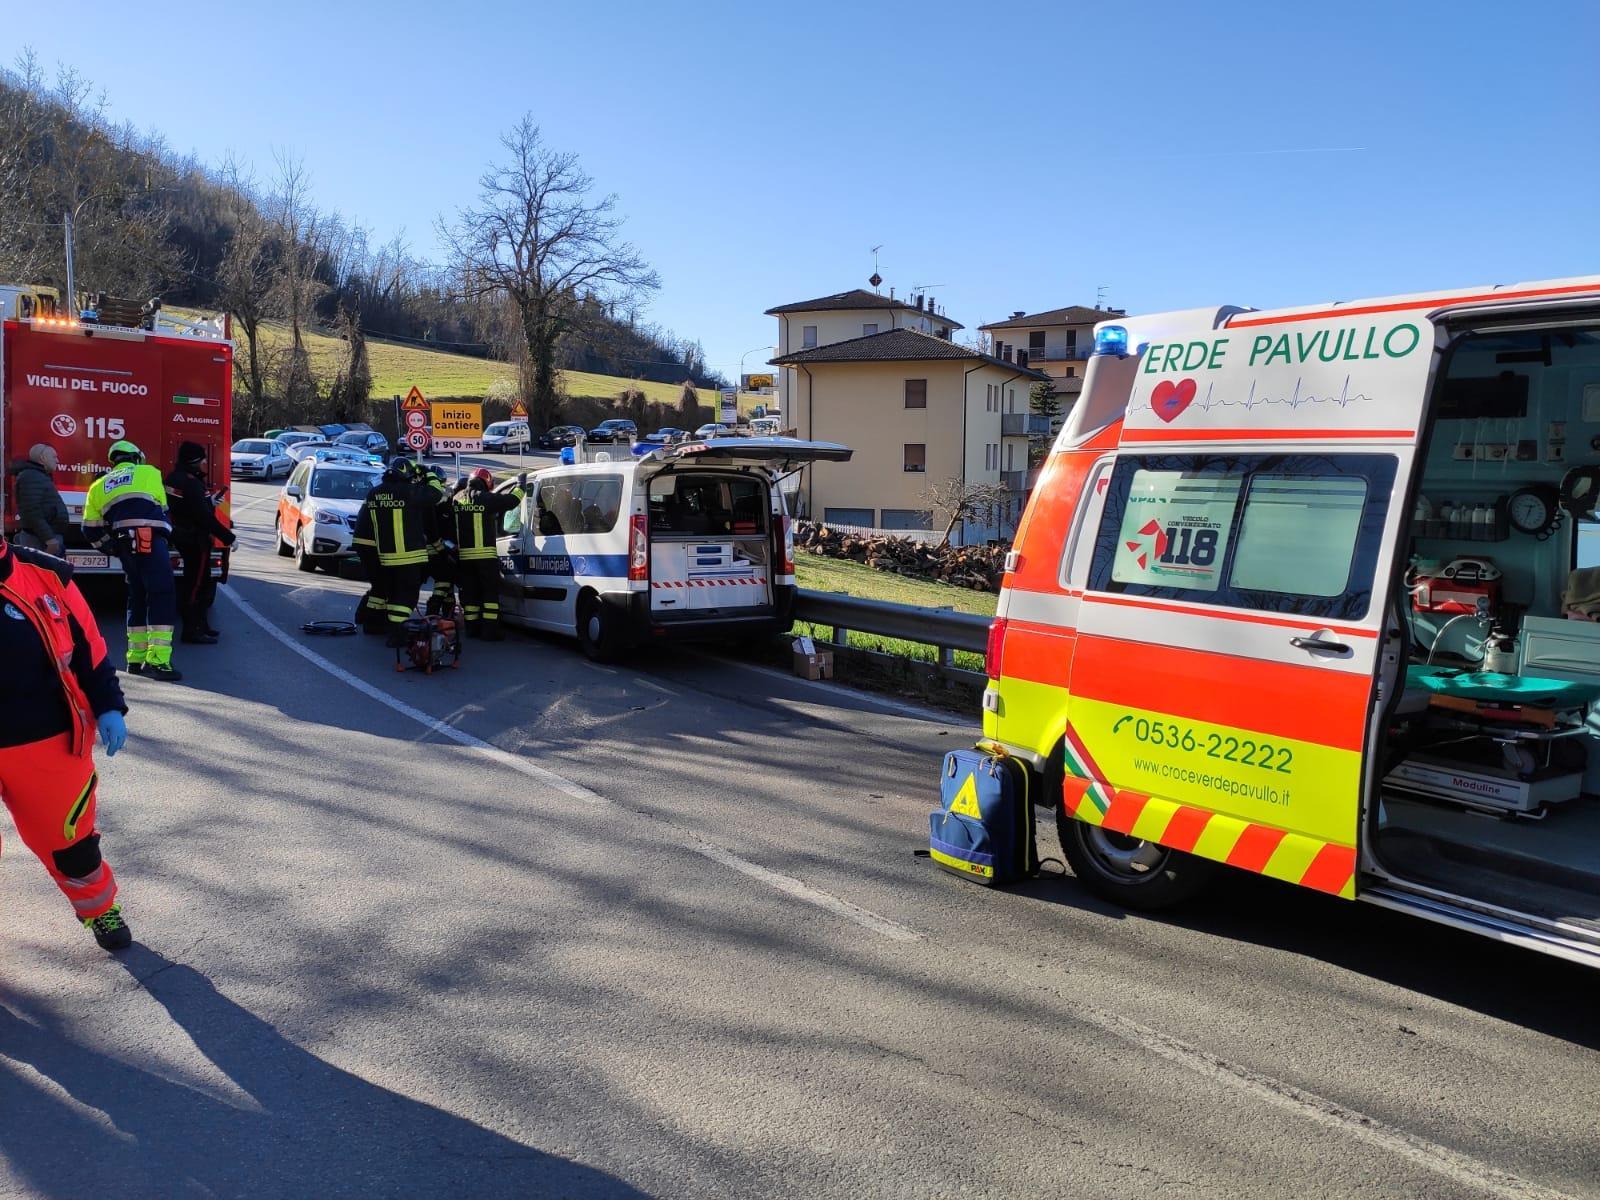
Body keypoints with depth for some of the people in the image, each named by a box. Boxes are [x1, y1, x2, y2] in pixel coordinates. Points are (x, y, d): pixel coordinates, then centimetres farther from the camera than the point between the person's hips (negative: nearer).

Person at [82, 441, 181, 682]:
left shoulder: (99, 486, 24)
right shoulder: (148, 472, 14)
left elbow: (91, 530, 18)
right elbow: (162, 509, 16)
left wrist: (112, 548, 28)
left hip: (125, 547, 5)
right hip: (150, 541, -5)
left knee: (137, 598, 18)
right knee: (162, 596, -9)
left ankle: (136, 659, 20)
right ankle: (157, 661, -19)